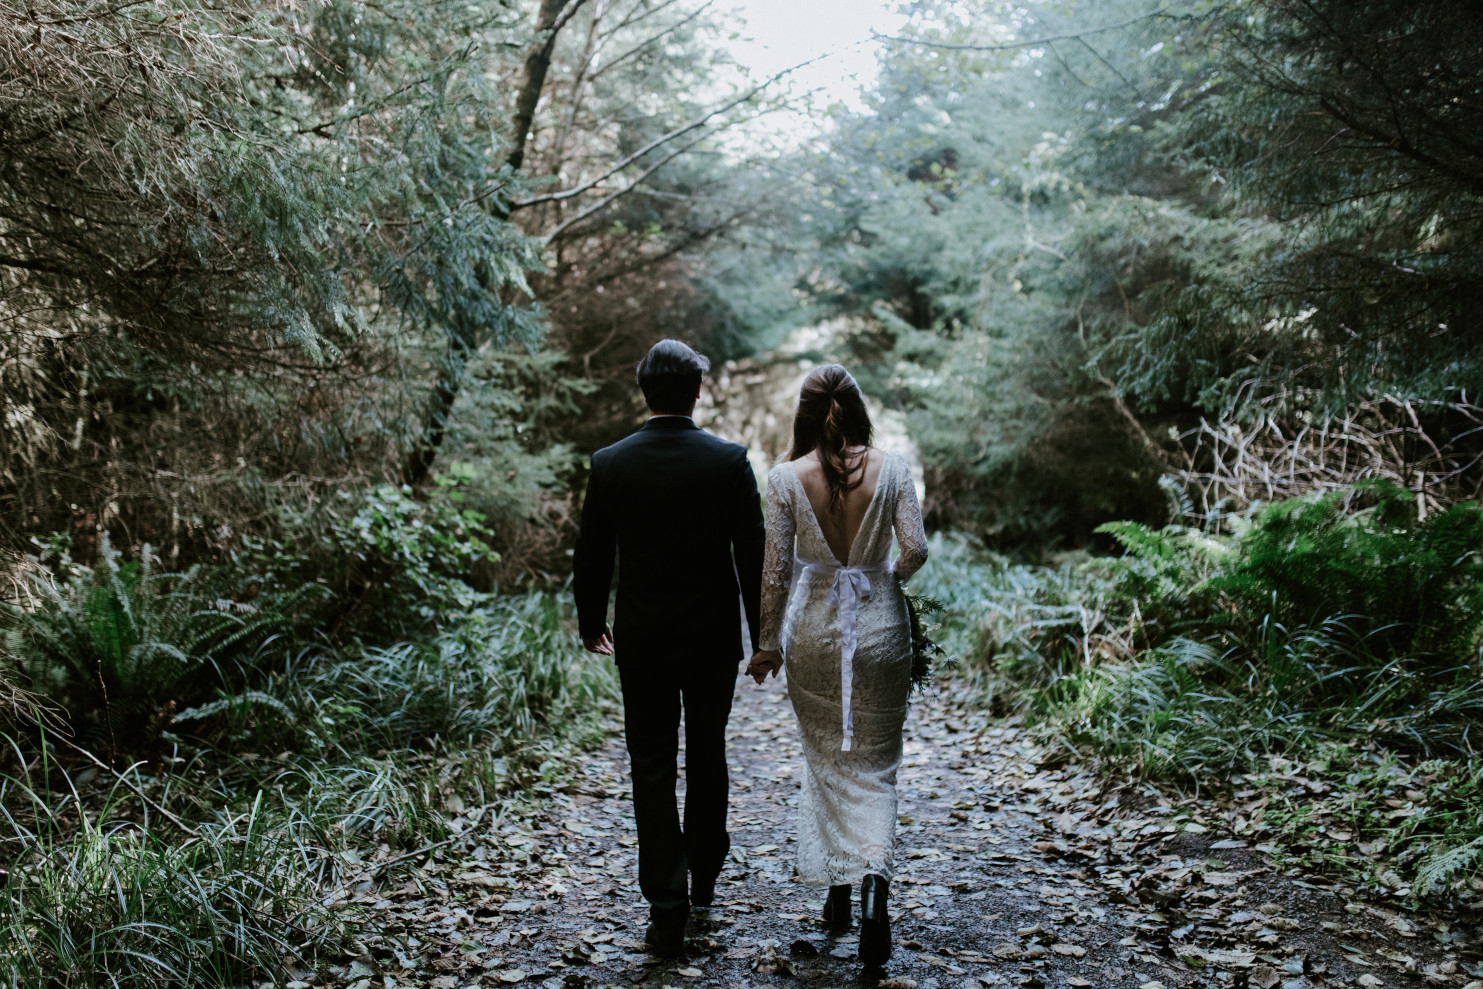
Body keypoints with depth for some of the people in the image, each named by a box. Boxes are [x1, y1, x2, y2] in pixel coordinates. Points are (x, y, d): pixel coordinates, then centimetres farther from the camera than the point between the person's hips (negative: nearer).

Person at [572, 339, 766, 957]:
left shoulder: (610, 465, -6)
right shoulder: (729, 461, -9)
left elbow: (591, 557, 1)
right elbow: (753, 555, -6)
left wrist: (590, 622, 17)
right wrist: (763, 637, 4)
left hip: (642, 640, -1)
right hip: (714, 638, 1)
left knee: (653, 768, 5)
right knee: (707, 756, 18)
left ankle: (667, 908, 1)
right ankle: (704, 877, 34)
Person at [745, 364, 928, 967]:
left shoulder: (786, 477, -7)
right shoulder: (891, 469, -5)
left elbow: (776, 568, -6)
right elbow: (915, 549, -9)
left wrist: (769, 645, 4)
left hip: (814, 627, 0)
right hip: (880, 626, 0)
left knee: (824, 758, 17)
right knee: (874, 764, 8)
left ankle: (835, 887, 24)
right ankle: (873, 873, -15)